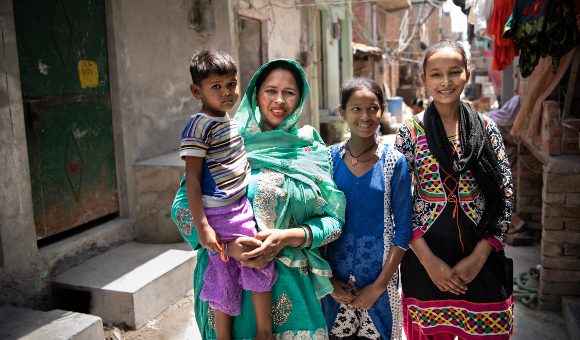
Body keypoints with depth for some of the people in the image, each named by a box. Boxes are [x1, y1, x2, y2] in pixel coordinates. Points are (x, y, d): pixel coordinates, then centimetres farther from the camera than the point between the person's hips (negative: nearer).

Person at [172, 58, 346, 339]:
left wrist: (287, 237, -18)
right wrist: (225, 243, -20)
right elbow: (183, 204, -5)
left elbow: (333, 218, -1)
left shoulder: (312, 150, 2)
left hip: (288, 281, 1)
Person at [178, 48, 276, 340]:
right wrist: (201, 226, -21)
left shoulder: (230, 121, 11)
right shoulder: (199, 126, -14)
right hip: (220, 215, -7)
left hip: (241, 207, 8)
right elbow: (192, 179, -17)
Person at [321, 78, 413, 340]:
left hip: (380, 277, -1)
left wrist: (379, 285, -8)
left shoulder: (395, 161, -6)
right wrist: (328, 279, -5)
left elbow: (403, 229, -4)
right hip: (334, 280, 1)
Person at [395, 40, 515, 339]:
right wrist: (428, 260, -11)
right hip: (425, 261, -1)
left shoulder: (487, 129, 1)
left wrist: (478, 257, -9)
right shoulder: (409, 132, -3)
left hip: (482, 263, 1)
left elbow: (505, 197, 0)